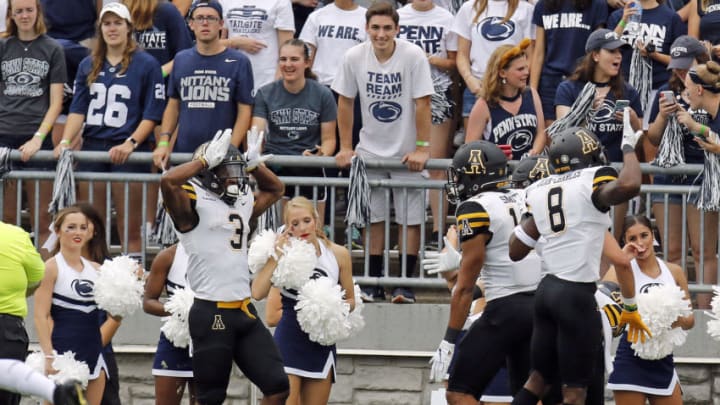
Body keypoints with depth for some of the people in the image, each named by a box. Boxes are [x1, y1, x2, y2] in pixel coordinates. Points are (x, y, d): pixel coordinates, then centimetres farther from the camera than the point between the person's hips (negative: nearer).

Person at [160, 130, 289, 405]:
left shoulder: (243, 204, 16)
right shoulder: (195, 205, -6)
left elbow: (275, 189, 35)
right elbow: (168, 181, -27)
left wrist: (254, 164, 18)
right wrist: (206, 160, -15)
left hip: (244, 310, 7)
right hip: (212, 314, -7)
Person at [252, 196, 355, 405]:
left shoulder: (338, 254, -1)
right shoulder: (285, 255, -7)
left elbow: (350, 300, 10)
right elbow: (257, 293, -21)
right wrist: (276, 256, -20)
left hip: (322, 343, 3)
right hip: (289, 342, -3)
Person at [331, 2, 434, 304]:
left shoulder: (413, 56, -17)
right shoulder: (354, 58, -8)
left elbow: (422, 104, -15)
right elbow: (345, 102, 1)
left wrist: (421, 149, -16)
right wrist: (345, 147, 1)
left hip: (407, 152, -2)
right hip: (370, 151, 3)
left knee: (410, 218, -2)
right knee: (373, 217, 4)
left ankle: (406, 284, 3)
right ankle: (374, 284, 11)